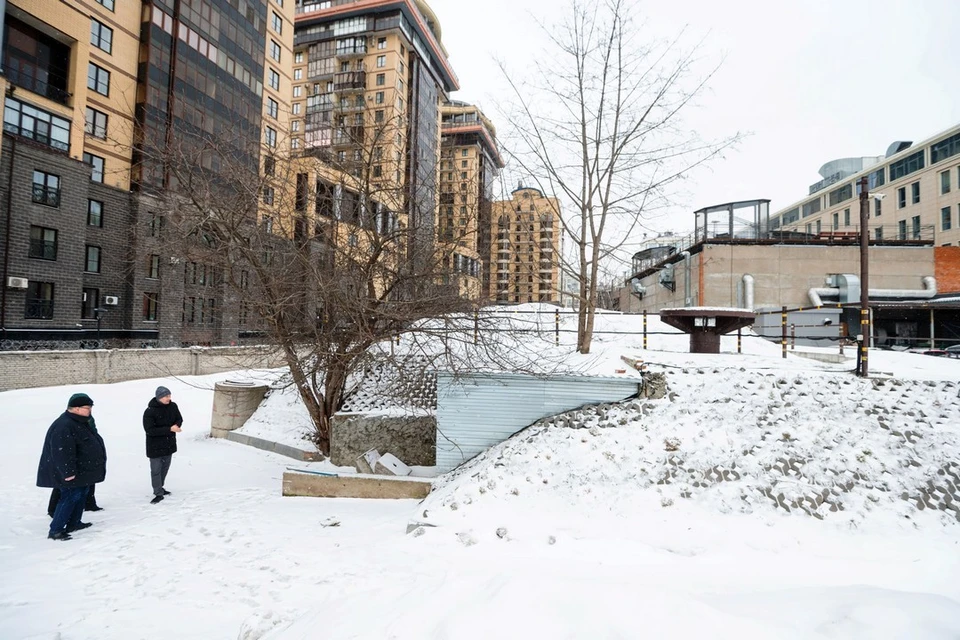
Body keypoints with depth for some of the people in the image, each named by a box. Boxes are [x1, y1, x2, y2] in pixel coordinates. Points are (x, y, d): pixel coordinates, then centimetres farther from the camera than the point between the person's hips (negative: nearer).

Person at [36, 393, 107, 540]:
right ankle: (55, 530, -2)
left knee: (80, 495, 17)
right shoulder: (64, 426, -25)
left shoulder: (79, 423, 10)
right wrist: (68, 473, -29)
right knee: (70, 497, -9)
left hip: (82, 471, 11)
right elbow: (62, 452, -30)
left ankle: (73, 523, 28)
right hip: (71, 474, -11)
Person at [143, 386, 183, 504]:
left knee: (165, 467, 18)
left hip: (169, 444, 6)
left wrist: (176, 426, -17)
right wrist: (169, 429, -28)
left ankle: (159, 488, 36)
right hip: (155, 446, -5)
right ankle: (158, 493, 11)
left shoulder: (173, 406, -5)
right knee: (156, 470, 1)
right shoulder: (149, 412, -21)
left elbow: (179, 419, 7)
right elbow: (150, 430, -24)